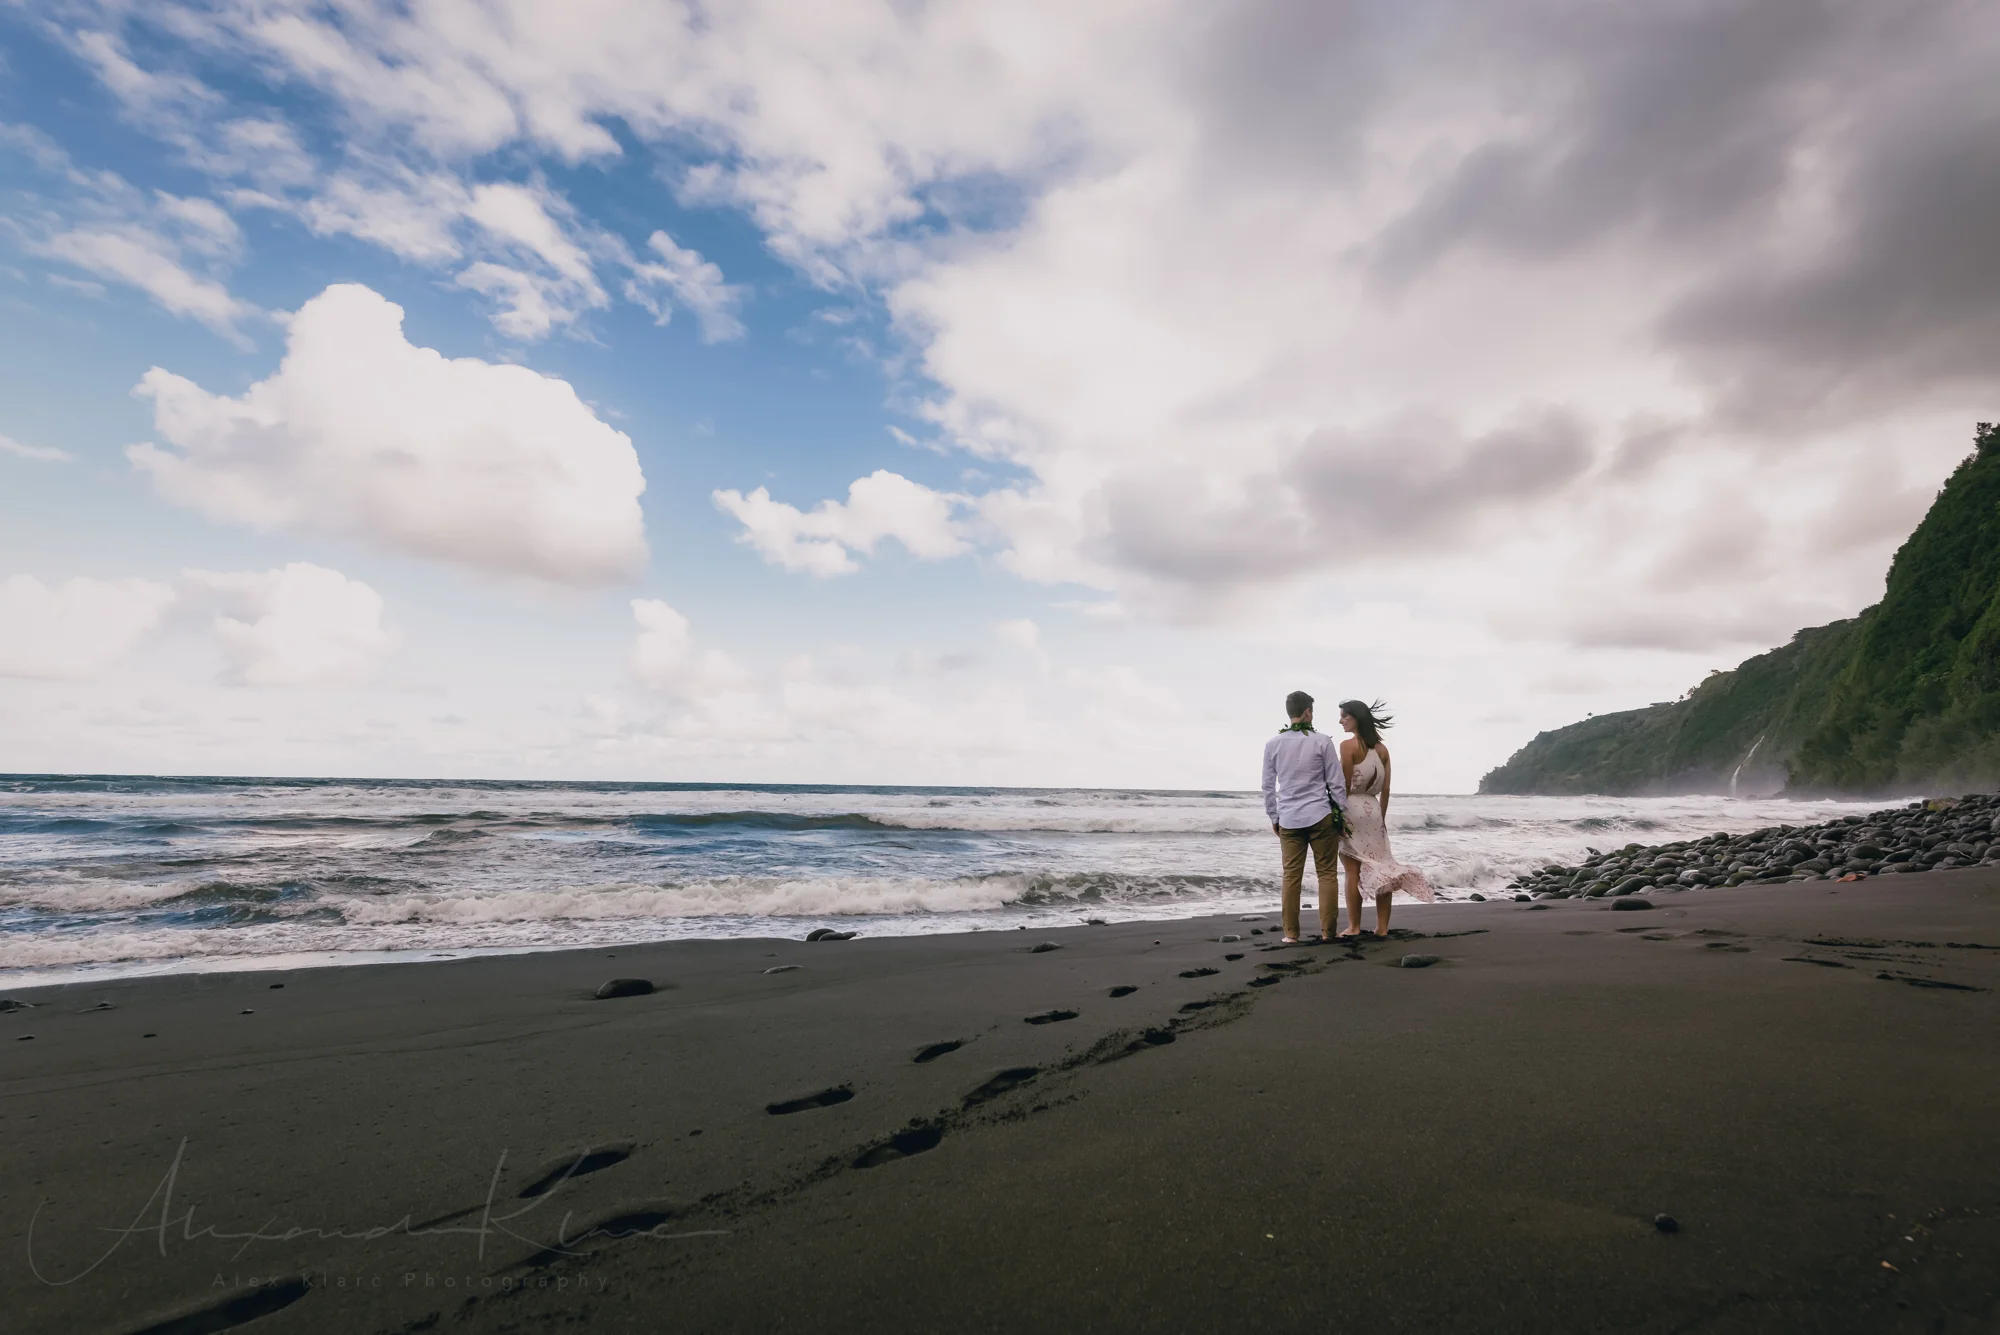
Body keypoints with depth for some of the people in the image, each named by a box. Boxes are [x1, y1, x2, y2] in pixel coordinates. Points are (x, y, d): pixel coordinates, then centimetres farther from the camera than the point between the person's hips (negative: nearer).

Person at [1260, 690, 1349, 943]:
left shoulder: (1273, 744, 2)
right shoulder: (1322, 741, -5)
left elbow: (1268, 786, 6)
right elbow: (1336, 782, -2)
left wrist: (1273, 817, 15)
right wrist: (1343, 813, 7)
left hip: (1289, 819, 2)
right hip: (1321, 816, -2)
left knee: (1291, 876, 6)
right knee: (1327, 874, 7)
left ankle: (1291, 933, 8)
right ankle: (1327, 931, 8)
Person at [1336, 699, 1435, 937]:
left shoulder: (1348, 745, -10)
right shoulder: (1382, 749, 10)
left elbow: (1345, 785, -13)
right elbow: (1385, 789, 10)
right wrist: (1381, 817, 16)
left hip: (1351, 809, -6)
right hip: (1374, 809, 6)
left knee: (1353, 871, -1)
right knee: (1381, 867, 8)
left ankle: (1354, 927, 3)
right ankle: (1382, 927, 9)